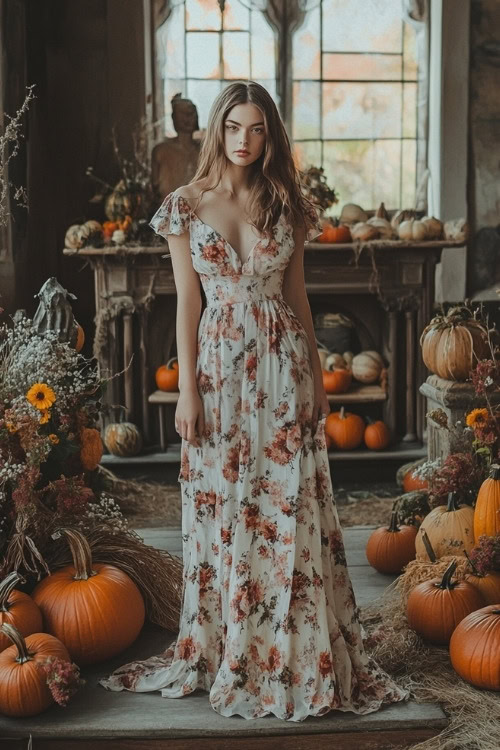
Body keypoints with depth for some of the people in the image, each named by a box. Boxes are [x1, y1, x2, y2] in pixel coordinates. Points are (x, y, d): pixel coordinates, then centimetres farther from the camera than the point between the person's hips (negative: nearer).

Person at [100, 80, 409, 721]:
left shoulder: (285, 204, 6)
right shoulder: (186, 205, 2)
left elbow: (297, 294, 10)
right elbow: (186, 302, 0)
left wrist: (317, 374, 7)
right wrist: (187, 389, -5)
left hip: (282, 365, 1)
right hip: (220, 363, -1)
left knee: (289, 509, 2)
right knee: (222, 508, 5)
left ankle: (295, 655, 16)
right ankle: (224, 649, 21)